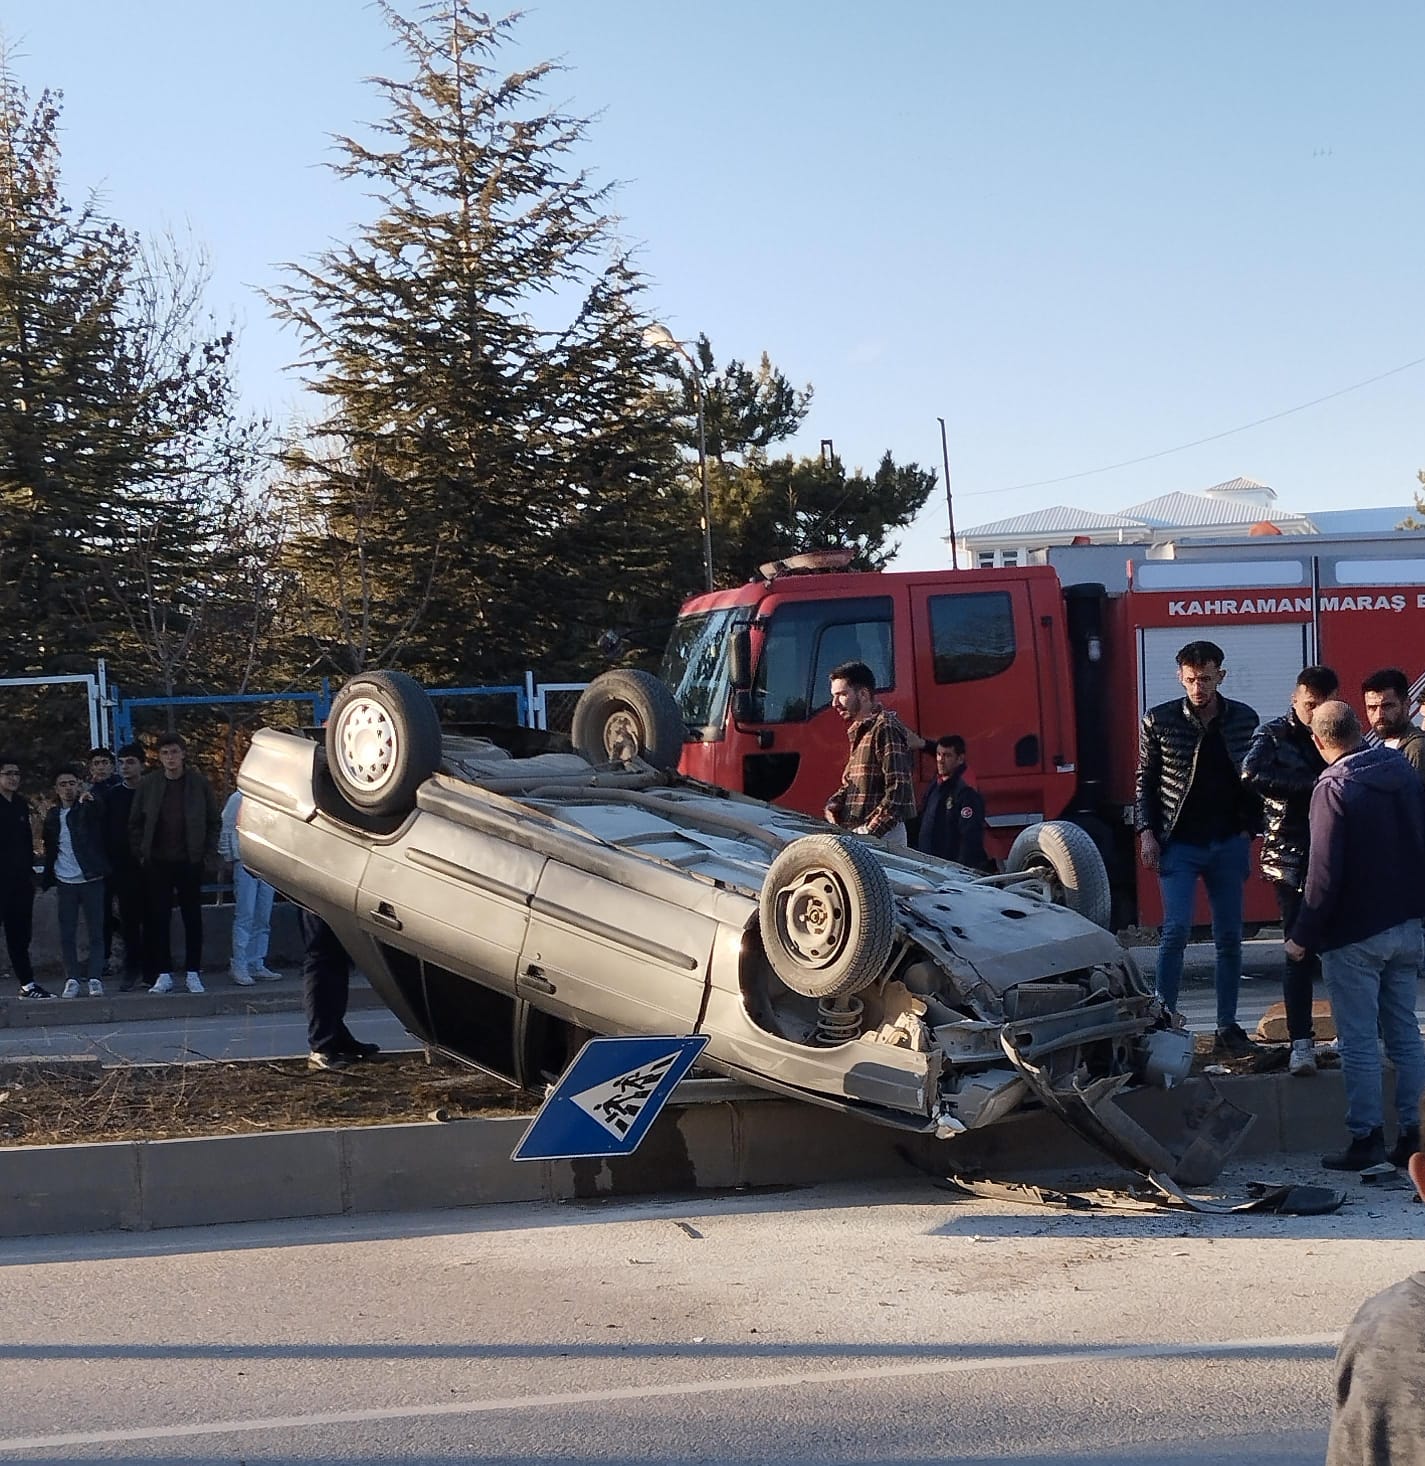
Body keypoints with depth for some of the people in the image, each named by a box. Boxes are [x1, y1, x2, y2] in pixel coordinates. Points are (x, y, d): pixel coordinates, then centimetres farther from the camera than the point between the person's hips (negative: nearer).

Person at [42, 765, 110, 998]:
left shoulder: (89, 808, 2)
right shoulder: (53, 816, 11)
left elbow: (101, 812, -20)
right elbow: (49, 849, 18)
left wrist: (90, 799, -39)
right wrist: (48, 878, 11)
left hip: (91, 880, -3)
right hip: (65, 882, 3)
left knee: (95, 933, -2)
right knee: (67, 935, 2)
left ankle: (95, 978, 0)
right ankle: (71, 980, 8)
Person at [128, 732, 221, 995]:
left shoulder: (199, 783, 0)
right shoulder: (148, 784, 1)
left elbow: (215, 821, 6)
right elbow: (135, 823, 7)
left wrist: (208, 853, -1)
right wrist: (141, 853, 1)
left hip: (190, 862, 0)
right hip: (157, 863, 0)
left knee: (193, 918, 4)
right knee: (159, 919, 2)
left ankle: (193, 973, 11)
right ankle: (163, 975, 8)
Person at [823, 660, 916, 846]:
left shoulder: (886, 728, -10)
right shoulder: (859, 731, 20)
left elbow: (898, 790, -18)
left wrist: (869, 832, -21)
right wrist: (832, 808, 6)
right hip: (854, 833, 9)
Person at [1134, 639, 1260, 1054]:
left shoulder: (1244, 719, 2)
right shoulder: (1159, 721, -3)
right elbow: (1145, 781, 2)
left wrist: (1249, 829, 2)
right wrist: (1147, 833, -5)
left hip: (1228, 845, 3)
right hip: (1179, 845, -2)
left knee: (1230, 937, 6)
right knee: (1176, 930, -10)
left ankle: (1228, 1026, 14)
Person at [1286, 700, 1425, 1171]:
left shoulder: (1333, 788, -15)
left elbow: (1325, 873, -18)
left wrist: (1303, 936, -10)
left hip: (1356, 934, -7)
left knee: (1359, 1042, -1)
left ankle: (1366, 1139, 1)